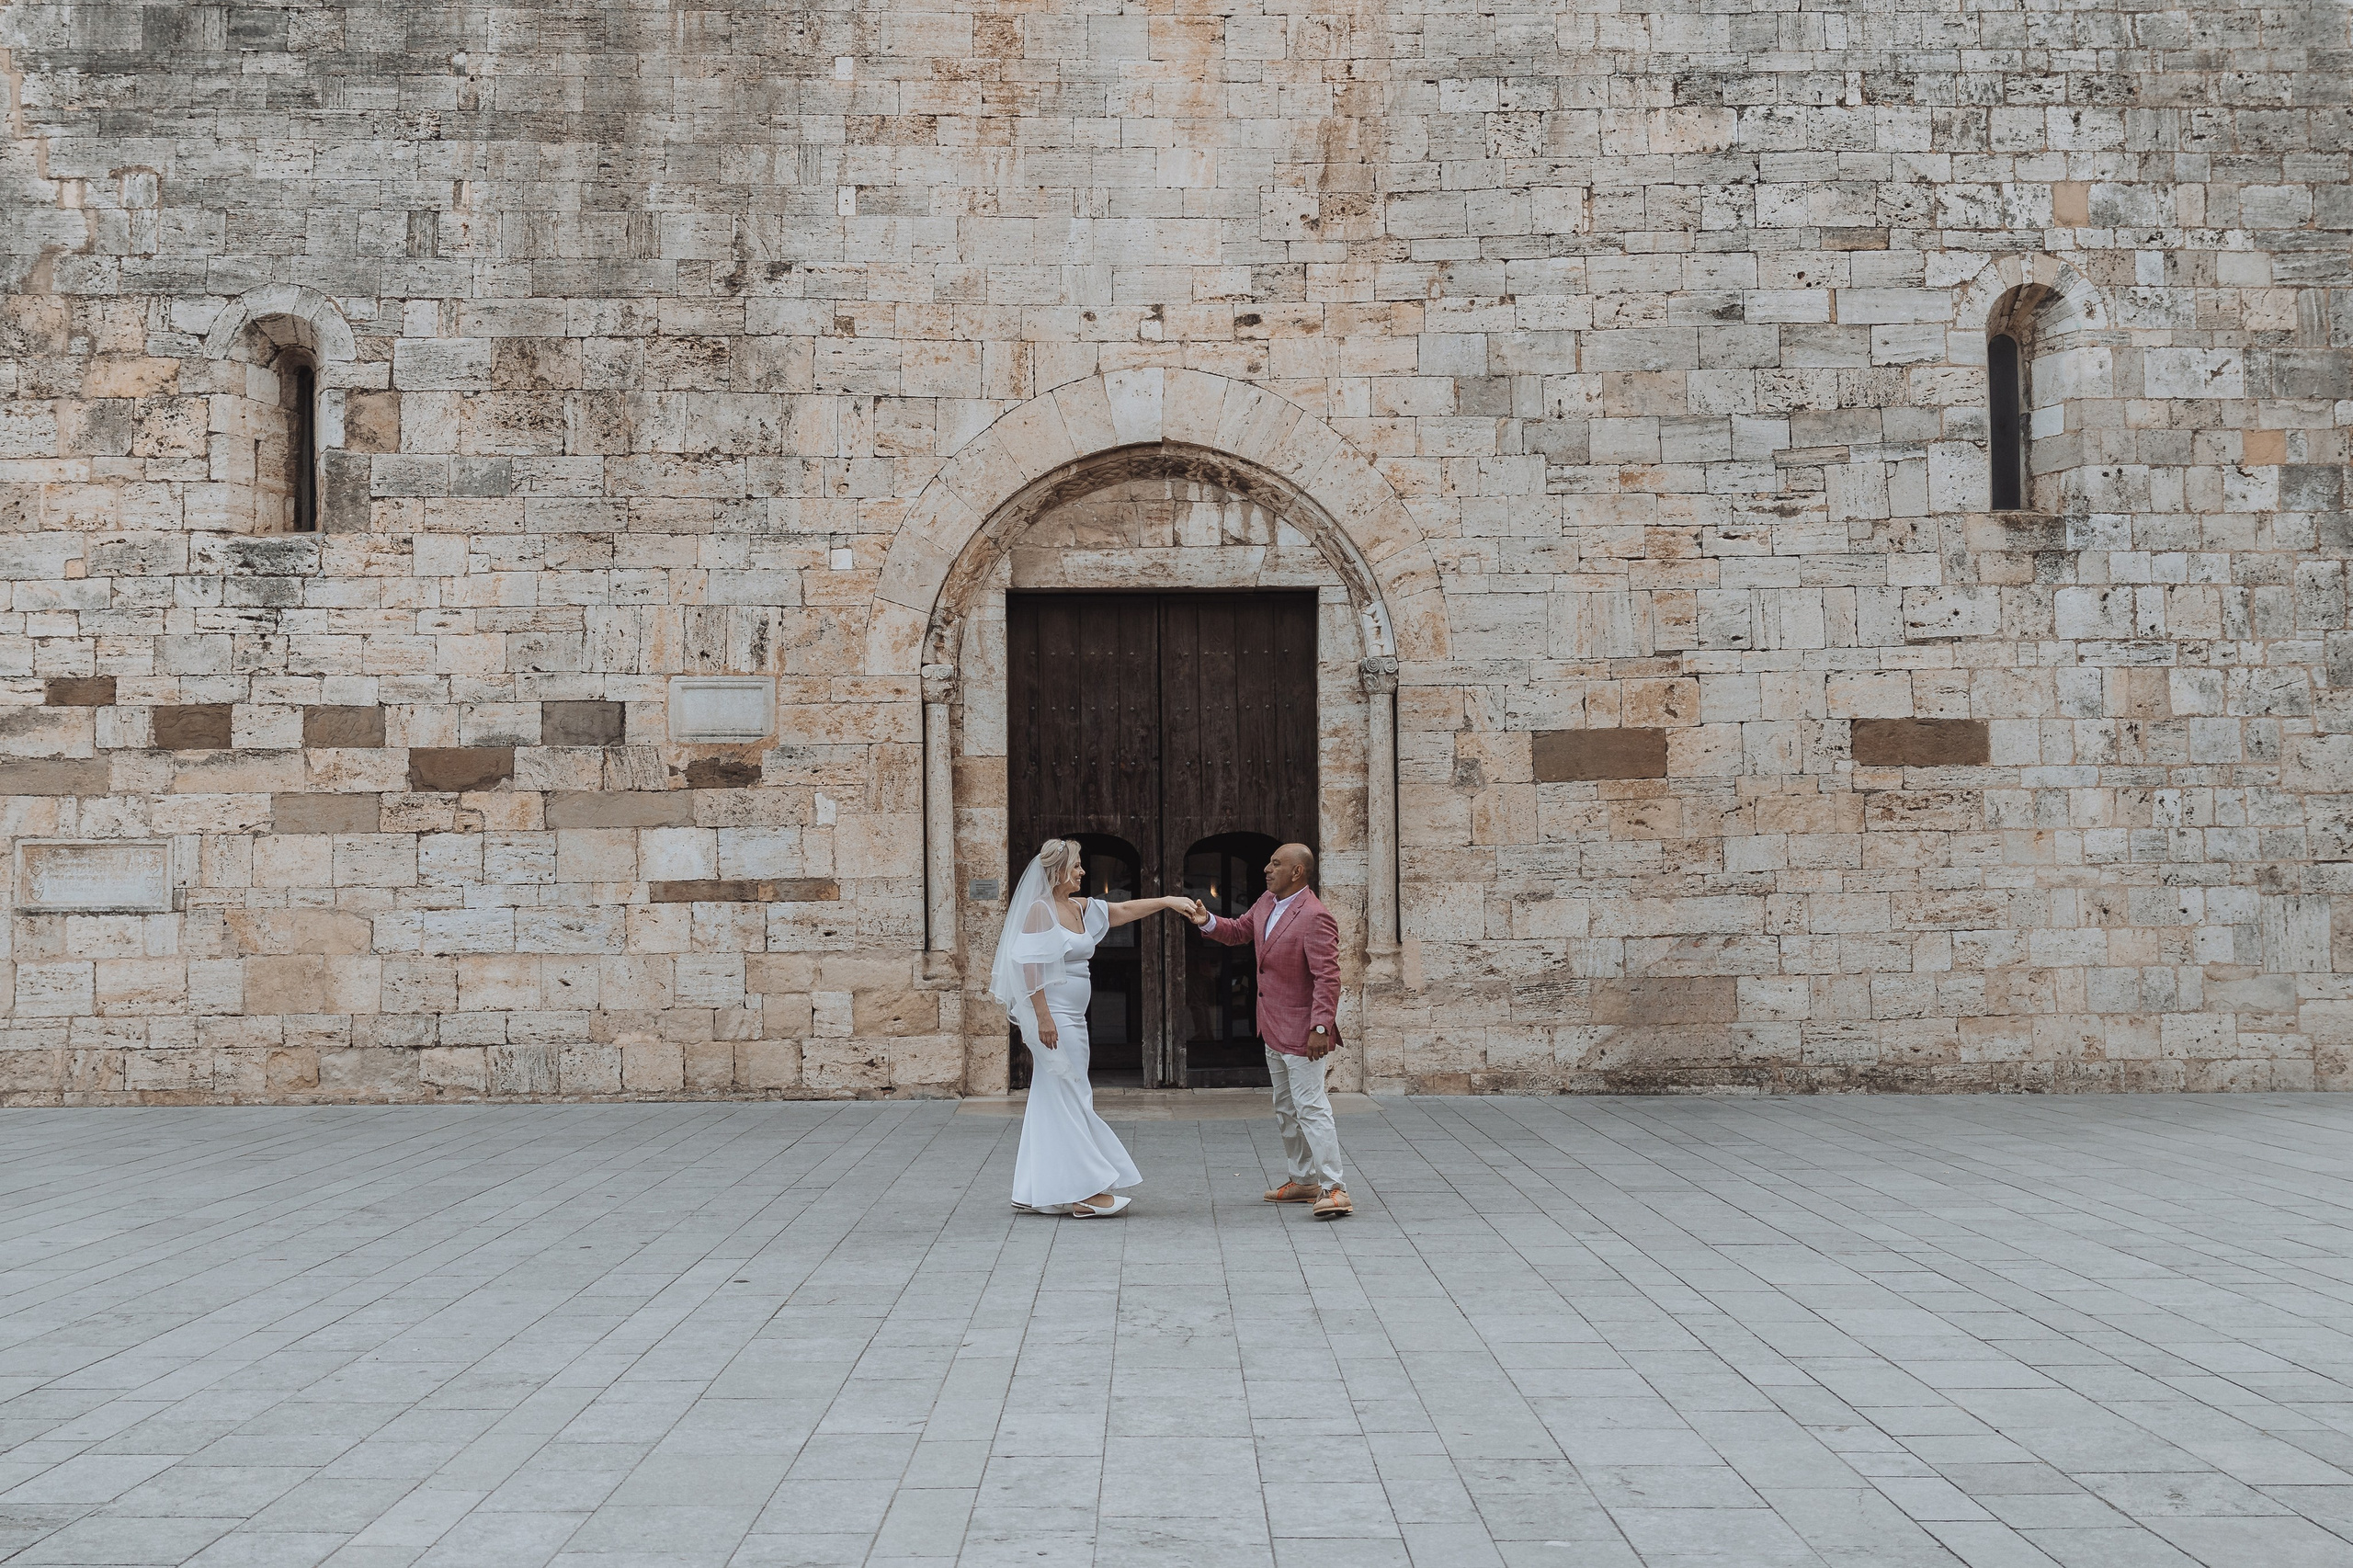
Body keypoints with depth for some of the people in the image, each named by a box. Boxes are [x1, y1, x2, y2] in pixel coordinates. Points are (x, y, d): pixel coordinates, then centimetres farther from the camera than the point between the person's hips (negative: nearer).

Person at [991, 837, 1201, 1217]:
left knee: (1052, 1102, 10)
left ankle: (1036, 1192, 14)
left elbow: (1126, 910, 20)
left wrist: (1168, 901, 10)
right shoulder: (1040, 910, -11)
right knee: (1071, 1101, -7)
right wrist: (1043, 1017, -21)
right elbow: (1030, 966, -16)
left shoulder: (1080, 908, 14)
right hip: (1053, 1017, -9)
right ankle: (1085, 1191, -3)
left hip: (1073, 1020, 9)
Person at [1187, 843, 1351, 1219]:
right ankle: (1303, 1181, 27)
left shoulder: (1314, 918, -21)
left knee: (1310, 1107, -12)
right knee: (1286, 1108, 17)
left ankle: (1333, 1189, -10)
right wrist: (1208, 922, 3)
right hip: (1274, 1031, 10)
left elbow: (1327, 977, -24)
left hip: (1301, 1031, -10)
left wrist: (1321, 1027, -29)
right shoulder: (1267, 903, 7)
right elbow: (1239, 932, 23)